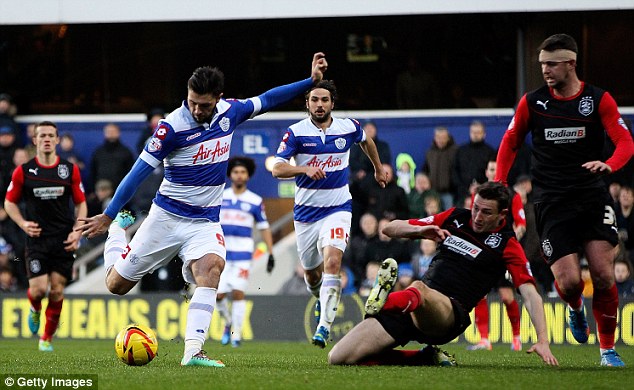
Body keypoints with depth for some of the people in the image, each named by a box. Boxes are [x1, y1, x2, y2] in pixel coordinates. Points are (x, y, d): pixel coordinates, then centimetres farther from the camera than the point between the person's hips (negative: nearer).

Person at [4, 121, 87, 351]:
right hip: (36, 238, -1)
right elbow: (10, 202, 10)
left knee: (57, 290, -3)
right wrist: (23, 223, -7)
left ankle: (47, 338, 13)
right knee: (38, 288, -12)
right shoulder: (23, 171, 0)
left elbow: (81, 204, 10)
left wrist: (77, 232, -4)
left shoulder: (70, 170, 3)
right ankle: (35, 309, 25)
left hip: (63, 240, 1)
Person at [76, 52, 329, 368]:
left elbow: (266, 100, 15)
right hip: (166, 216, -3)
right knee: (117, 284, 5)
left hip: (206, 221, 3)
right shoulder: (173, 126, -18)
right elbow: (140, 170, -14)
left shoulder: (229, 112, -3)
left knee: (211, 267, -30)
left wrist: (311, 81, 12)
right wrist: (108, 216, -13)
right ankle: (117, 229, 39)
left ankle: (192, 351, -38)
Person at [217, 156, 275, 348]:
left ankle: (236, 333, 2)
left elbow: (264, 228, 7)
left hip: (243, 252, -2)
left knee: (238, 293, -8)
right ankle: (228, 322, 24)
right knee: (218, 294, -3)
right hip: (222, 252, 2)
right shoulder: (220, 197, 8)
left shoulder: (255, 201, 3)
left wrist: (271, 253, 2)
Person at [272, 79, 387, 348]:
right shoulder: (296, 132, -8)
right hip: (306, 212, 1)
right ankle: (321, 298, 51)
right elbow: (277, 169, -16)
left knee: (332, 262, -24)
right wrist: (305, 169, -32)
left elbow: (366, 141, 23)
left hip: (338, 208, -1)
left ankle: (324, 327, -26)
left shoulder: (349, 128, -1)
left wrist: (378, 169, 36)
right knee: (311, 272, 14)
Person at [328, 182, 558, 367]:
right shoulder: (455, 218, 16)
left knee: (418, 289, -42)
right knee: (338, 359, -7)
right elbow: (390, 228, 21)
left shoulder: (507, 245, 5)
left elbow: (530, 294, -2)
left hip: (449, 315, -6)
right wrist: (420, 230, -2)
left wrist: (542, 341, -16)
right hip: (409, 309, 6)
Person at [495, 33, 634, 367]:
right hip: (551, 201, 0)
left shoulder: (599, 99, -1)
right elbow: (510, 142, 15)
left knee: (603, 274, -11)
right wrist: (498, 186, 4)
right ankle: (575, 310, 25)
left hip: (592, 195, 0)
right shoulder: (532, 102, 3)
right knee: (569, 282, -13)